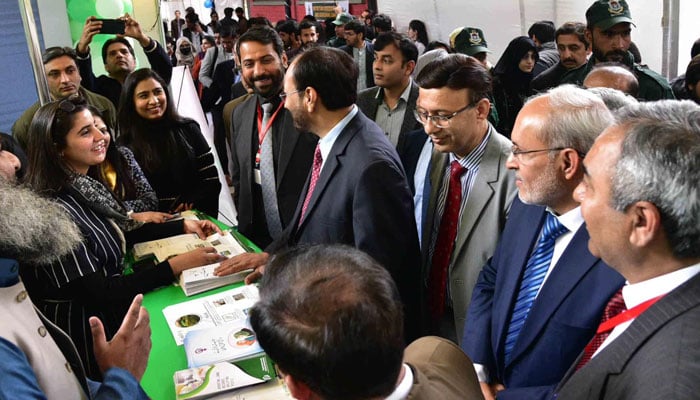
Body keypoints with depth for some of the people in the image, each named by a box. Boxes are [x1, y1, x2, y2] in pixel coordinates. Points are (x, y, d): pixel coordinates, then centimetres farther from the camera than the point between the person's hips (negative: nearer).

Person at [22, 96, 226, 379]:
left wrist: (184, 226, 5)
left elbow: (125, 232, 16)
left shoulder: (88, 185, 1)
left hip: (114, 307, 8)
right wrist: (178, 265, -26)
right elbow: (98, 294, -25)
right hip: (88, 334, -7)